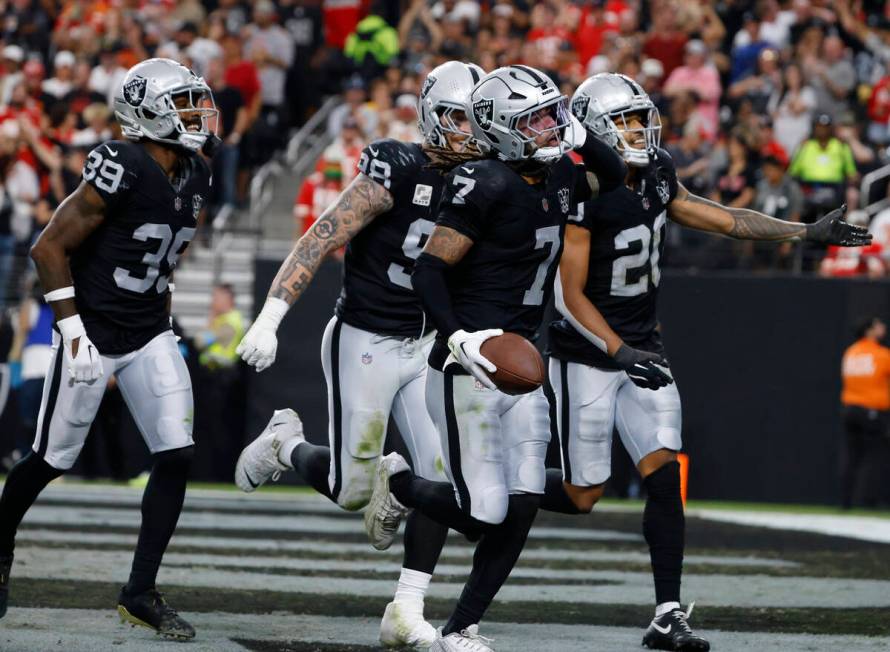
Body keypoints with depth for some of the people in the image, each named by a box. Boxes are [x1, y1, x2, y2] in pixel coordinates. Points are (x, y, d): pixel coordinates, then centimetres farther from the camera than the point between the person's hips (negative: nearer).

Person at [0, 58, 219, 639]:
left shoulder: (195, 177, 4)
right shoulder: (123, 170, -20)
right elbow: (50, 247, -17)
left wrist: (163, 318, 15)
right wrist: (72, 328, -17)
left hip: (150, 337, 7)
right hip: (94, 333, -7)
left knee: (176, 457, -6)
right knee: (53, 459, 6)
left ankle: (141, 592, 0)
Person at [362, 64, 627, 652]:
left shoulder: (557, 178, 9)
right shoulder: (487, 185, -15)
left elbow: (614, 175, 29)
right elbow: (430, 268, -16)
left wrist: (577, 135, 9)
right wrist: (459, 336, -29)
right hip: (469, 368, -8)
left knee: (521, 509, 2)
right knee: (483, 513, -9)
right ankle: (400, 483, 20)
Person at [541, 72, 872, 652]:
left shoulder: (656, 174, 2)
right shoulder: (583, 195, -19)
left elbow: (715, 217, 14)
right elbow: (571, 296, -19)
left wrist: (806, 233, 11)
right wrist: (621, 353, -30)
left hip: (641, 348, 6)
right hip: (586, 357, -6)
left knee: (664, 474, -8)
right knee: (582, 496, -3)